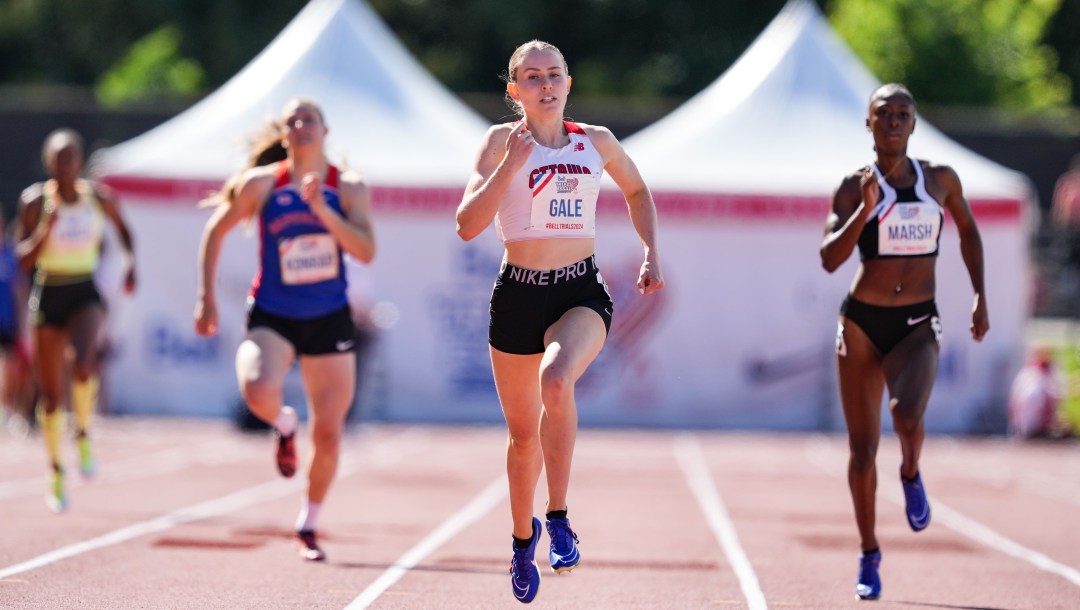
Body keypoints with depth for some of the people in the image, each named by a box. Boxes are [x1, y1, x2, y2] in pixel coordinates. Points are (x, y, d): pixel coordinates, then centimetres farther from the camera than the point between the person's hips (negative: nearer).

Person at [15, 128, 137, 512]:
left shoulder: (100, 197, -1)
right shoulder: (35, 201, -6)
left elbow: (121, 228, 20)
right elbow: (24, 260, -11)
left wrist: (129, 262, 9)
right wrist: (49, 223, -22)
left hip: (86, 295, 0)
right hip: (48, 297, 0)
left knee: (83, 361, -31)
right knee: (51, 395, 4)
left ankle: (83, 434, -6)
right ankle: (56, 470, 23)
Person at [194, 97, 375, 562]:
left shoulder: (349, 188, -3)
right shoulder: (261, 184, -5)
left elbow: (366, 251, -16)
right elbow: (216, 231, 7)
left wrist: (321, 209, -25)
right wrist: (206, 295, 1)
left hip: (329, 320, 1)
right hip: (272, 317, -1)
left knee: (328, 437, 3)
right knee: (259, 392, -33)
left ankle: (308, 527, 26)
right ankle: (284, 424, 5)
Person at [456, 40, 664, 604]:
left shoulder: (596, 142, 5)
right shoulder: (501, 141, -2)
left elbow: (636, 190, 25)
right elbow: (468, 226, -11)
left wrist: (651, 254, 13)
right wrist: (510, 165, -20)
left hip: (581, 293, 0)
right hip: (518, 294, 0)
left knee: (557, 380, -33)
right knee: (523, 433, 12)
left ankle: (558, 517, -21)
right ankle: (523, 536, 39)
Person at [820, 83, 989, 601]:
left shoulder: (940, 180, 3)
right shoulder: (854, 188, -3)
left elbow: (968, 231, 21)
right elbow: (830, 258, -13)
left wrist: (980, 297, 16)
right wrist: (866, 208, -23)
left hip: (918, 325, 0)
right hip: (862, 323, 0)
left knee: (907, 413, -29)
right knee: (862, 448, 3)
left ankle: (911, 475, 7)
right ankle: (869, 557, 20)